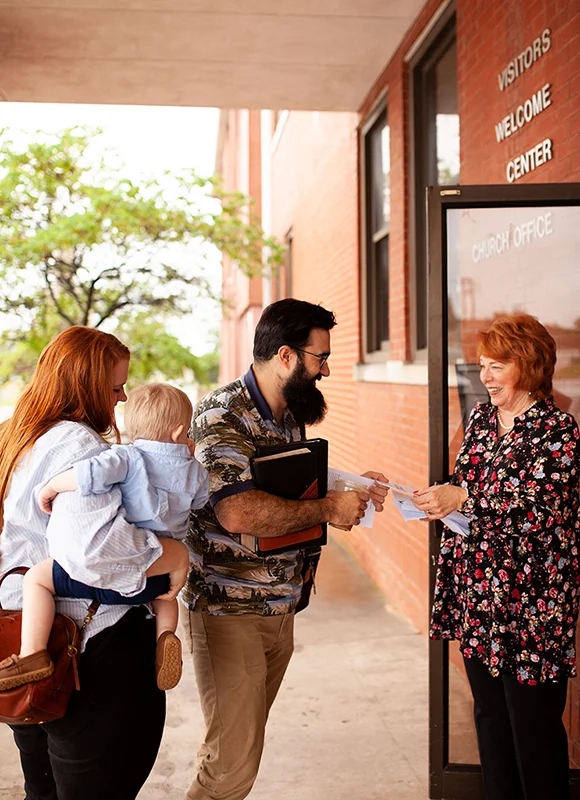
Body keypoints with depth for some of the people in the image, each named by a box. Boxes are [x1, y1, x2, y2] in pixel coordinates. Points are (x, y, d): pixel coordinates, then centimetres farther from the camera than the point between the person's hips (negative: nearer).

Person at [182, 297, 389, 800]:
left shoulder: (290, 417, 11)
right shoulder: (222, 417, -18)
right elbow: (238, 512, -32)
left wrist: (350, 488, 5)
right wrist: (328, 509, -21)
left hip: (280, 608, 8)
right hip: (229, 612, -8)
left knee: (248, 739, 15)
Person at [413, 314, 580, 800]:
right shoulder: (481, 418, 11)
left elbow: (540, 503, -21)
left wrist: (463, 497, -28)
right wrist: (441, 501, -3)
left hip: (531, 600, -7)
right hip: (477, 595, 7)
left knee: (534, 720, 2)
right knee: (489, 714, 16)